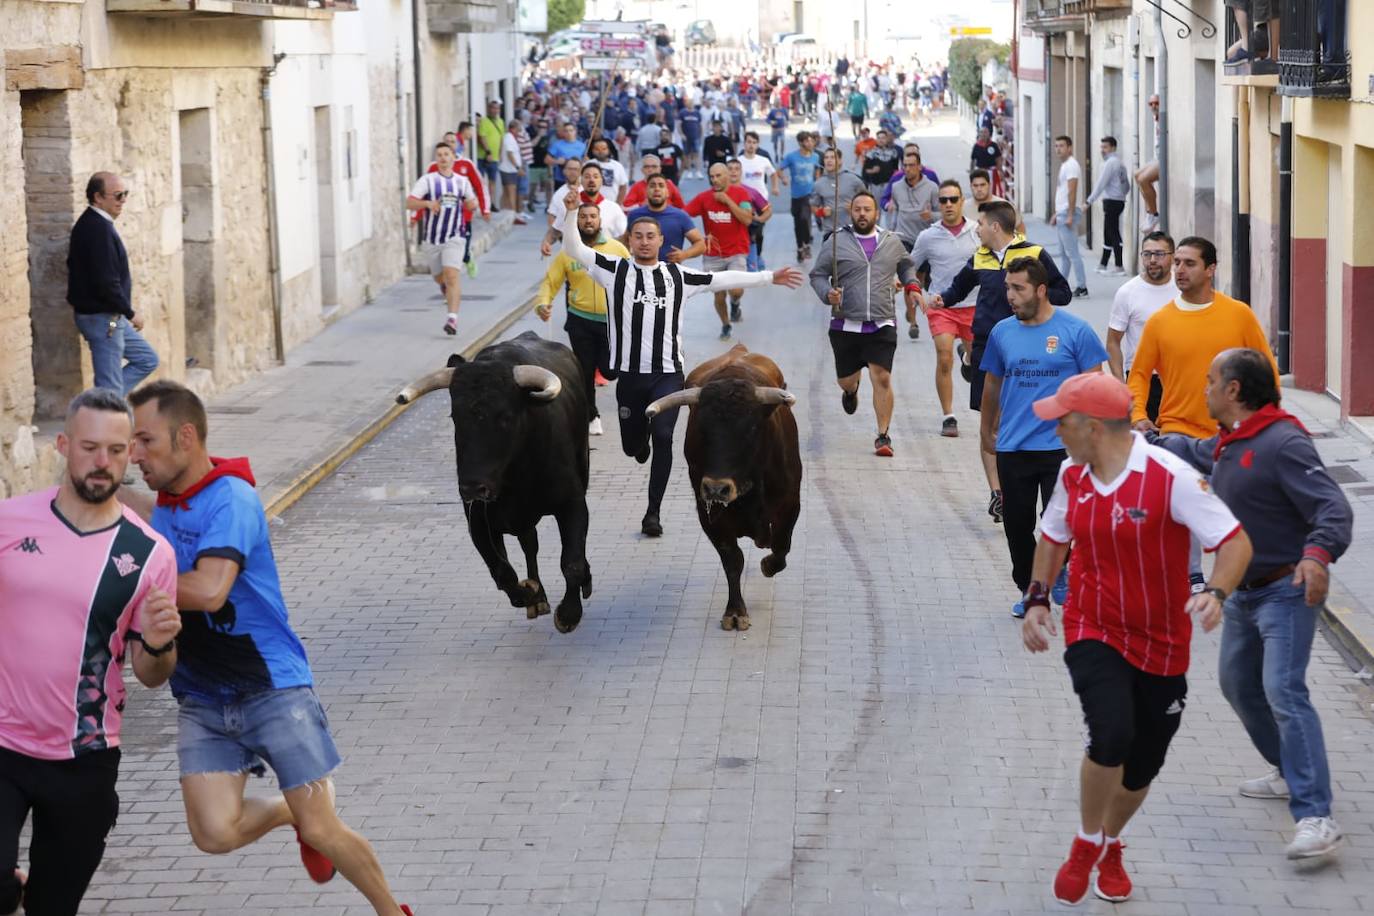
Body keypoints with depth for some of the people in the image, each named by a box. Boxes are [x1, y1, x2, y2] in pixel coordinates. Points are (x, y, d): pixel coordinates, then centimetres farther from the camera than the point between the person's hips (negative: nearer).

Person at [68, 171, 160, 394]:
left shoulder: (91, 224, 10)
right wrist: (131, 313, -13)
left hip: (109, 317, 10)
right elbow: (107, 283, -26)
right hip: (102, 318, -10)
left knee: (147, 359, 19)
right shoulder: (99, 229, -22)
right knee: (110, 386, -3)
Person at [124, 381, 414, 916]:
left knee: (322, 831, -6)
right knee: (215, 834, -11)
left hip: (271, 686, -6)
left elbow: (207, 591, -29)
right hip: (201, 700, 6)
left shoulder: (231, 499, -17)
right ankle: (291, 810, 22)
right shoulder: (162, 506, 7)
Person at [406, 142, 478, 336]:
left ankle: (453, 318, -22)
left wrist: (471, 204, -2)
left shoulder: (462, 181, 6)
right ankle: (446, 286, 53)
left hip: (454, 238, -1)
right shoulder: (428, 180, -2)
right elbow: (409, 203, -10)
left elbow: (471, 203, 22)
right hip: (431, 238, 1)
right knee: (439, 278, 15)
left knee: (451, 276, -18)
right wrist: (427, 203, -28)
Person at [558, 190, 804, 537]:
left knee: (662, 437, -14)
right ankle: (641, 438, 47)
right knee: (632, 445, 7)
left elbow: (721, 280, 17)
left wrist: (770, 277, 20)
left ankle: (653, 512, -4)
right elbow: (574, 249, -1)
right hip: (629, 373, 0)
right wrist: (571, 212, -14)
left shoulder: (677, 275, 11)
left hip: (668, 373, 0)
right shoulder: (616, 270, 4)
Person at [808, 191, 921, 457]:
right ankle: (851, 390, 51)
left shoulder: (892, 242, 9)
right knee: (846, 380, 11)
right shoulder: (837, 242, 1)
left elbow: (906, 266, 29)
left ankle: (883, 436, -2)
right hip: (845, 325, 0)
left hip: (882, 326, 0)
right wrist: (827, 293, -14)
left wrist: (912, 285, 13)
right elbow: (817, 275, 4)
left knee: (882, 378, -11)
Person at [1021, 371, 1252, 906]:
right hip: (1093, 634, 1)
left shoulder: (1170, 477, -19)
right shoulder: (1072, 476, -2)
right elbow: (1054, 538, 18)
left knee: (1142, 767, 10)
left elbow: (1236, 541, -19)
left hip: (1162, 645, -1)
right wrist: (1036, 600, 7)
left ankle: (1111, 845, 42)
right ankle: (1085, 845, 2)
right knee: (1112, 737, -23)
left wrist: (1217, 593, -37)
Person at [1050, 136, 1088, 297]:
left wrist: (1069, 215, -23)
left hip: (1067, 213, -10)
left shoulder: (1071, 165, -13)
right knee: (1064, 253, 13)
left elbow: (1072, 192, -19)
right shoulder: (1064, 165, 18)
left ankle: (1082, 286, -8)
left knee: (1072, 252, -9)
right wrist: (1056, 214, 23)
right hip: (1061, 213, 10)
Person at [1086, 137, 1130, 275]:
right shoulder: (1120, 163, 17)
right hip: (1120, 201, 9)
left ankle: (1119, 268, -10)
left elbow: (1100, 184, -16)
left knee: (1113, 234, -9)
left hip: (1111, 202, -9)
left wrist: (1089, 201, -15)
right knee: (1108, 234, 14)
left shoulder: (1110, 163, -11)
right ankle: (1102, 265, 21)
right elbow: (1127, 187, 20)